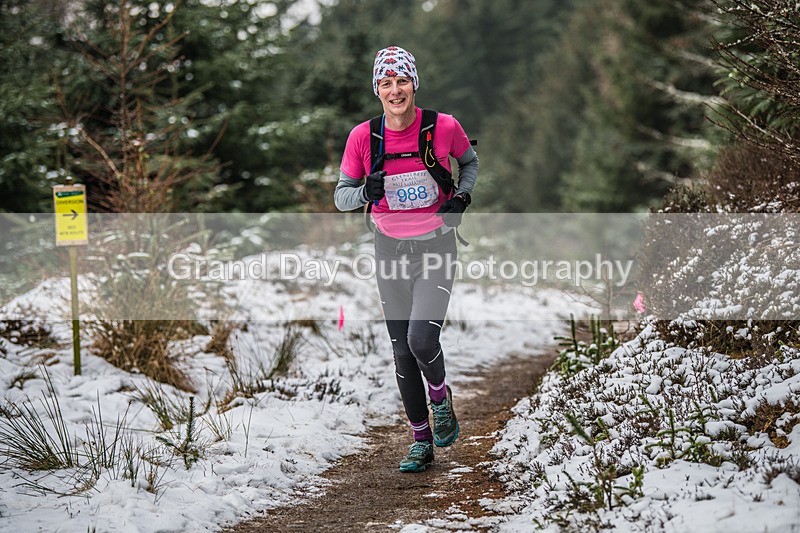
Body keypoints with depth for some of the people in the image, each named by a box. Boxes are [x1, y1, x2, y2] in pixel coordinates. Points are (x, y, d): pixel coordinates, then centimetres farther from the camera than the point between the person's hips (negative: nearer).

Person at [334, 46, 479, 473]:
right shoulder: (362, 137, -9)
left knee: (421, 338, -20)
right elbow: (340, 197, 0)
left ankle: (440, 398, 13)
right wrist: (366, 193, -22)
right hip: (390, 248, 2)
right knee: (402, 352, 5)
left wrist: (462, 196, -9)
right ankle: (422, 442, 21)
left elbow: (470, 162, 10)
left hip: (436, 246, -2)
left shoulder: (444, 127, -12)